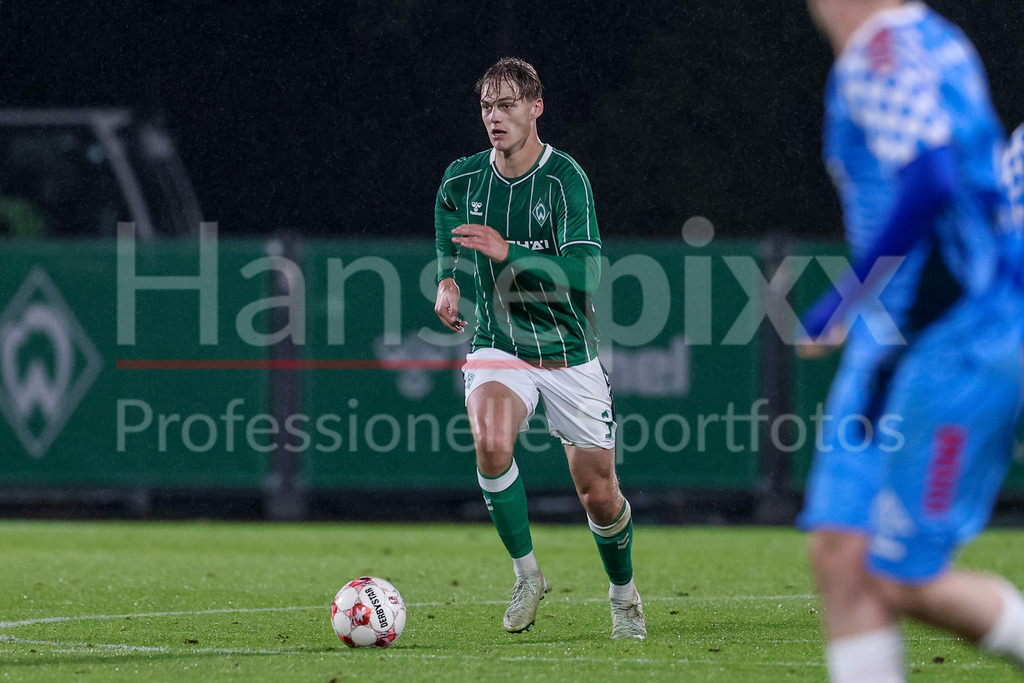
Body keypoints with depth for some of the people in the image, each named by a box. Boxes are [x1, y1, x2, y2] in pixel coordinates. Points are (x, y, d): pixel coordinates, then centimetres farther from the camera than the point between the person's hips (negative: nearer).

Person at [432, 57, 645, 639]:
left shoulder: (565, 178, -16)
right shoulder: (462, 180, -2)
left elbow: (586, 274, -26)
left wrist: (509, 253, -35)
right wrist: (446, 278, 6)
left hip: (569, 351, -2)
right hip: (497, 348, 2)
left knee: (599, 495, 3)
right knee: (491, 442, -29)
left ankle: (624, 592, 33)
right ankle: (527, 574, -11)